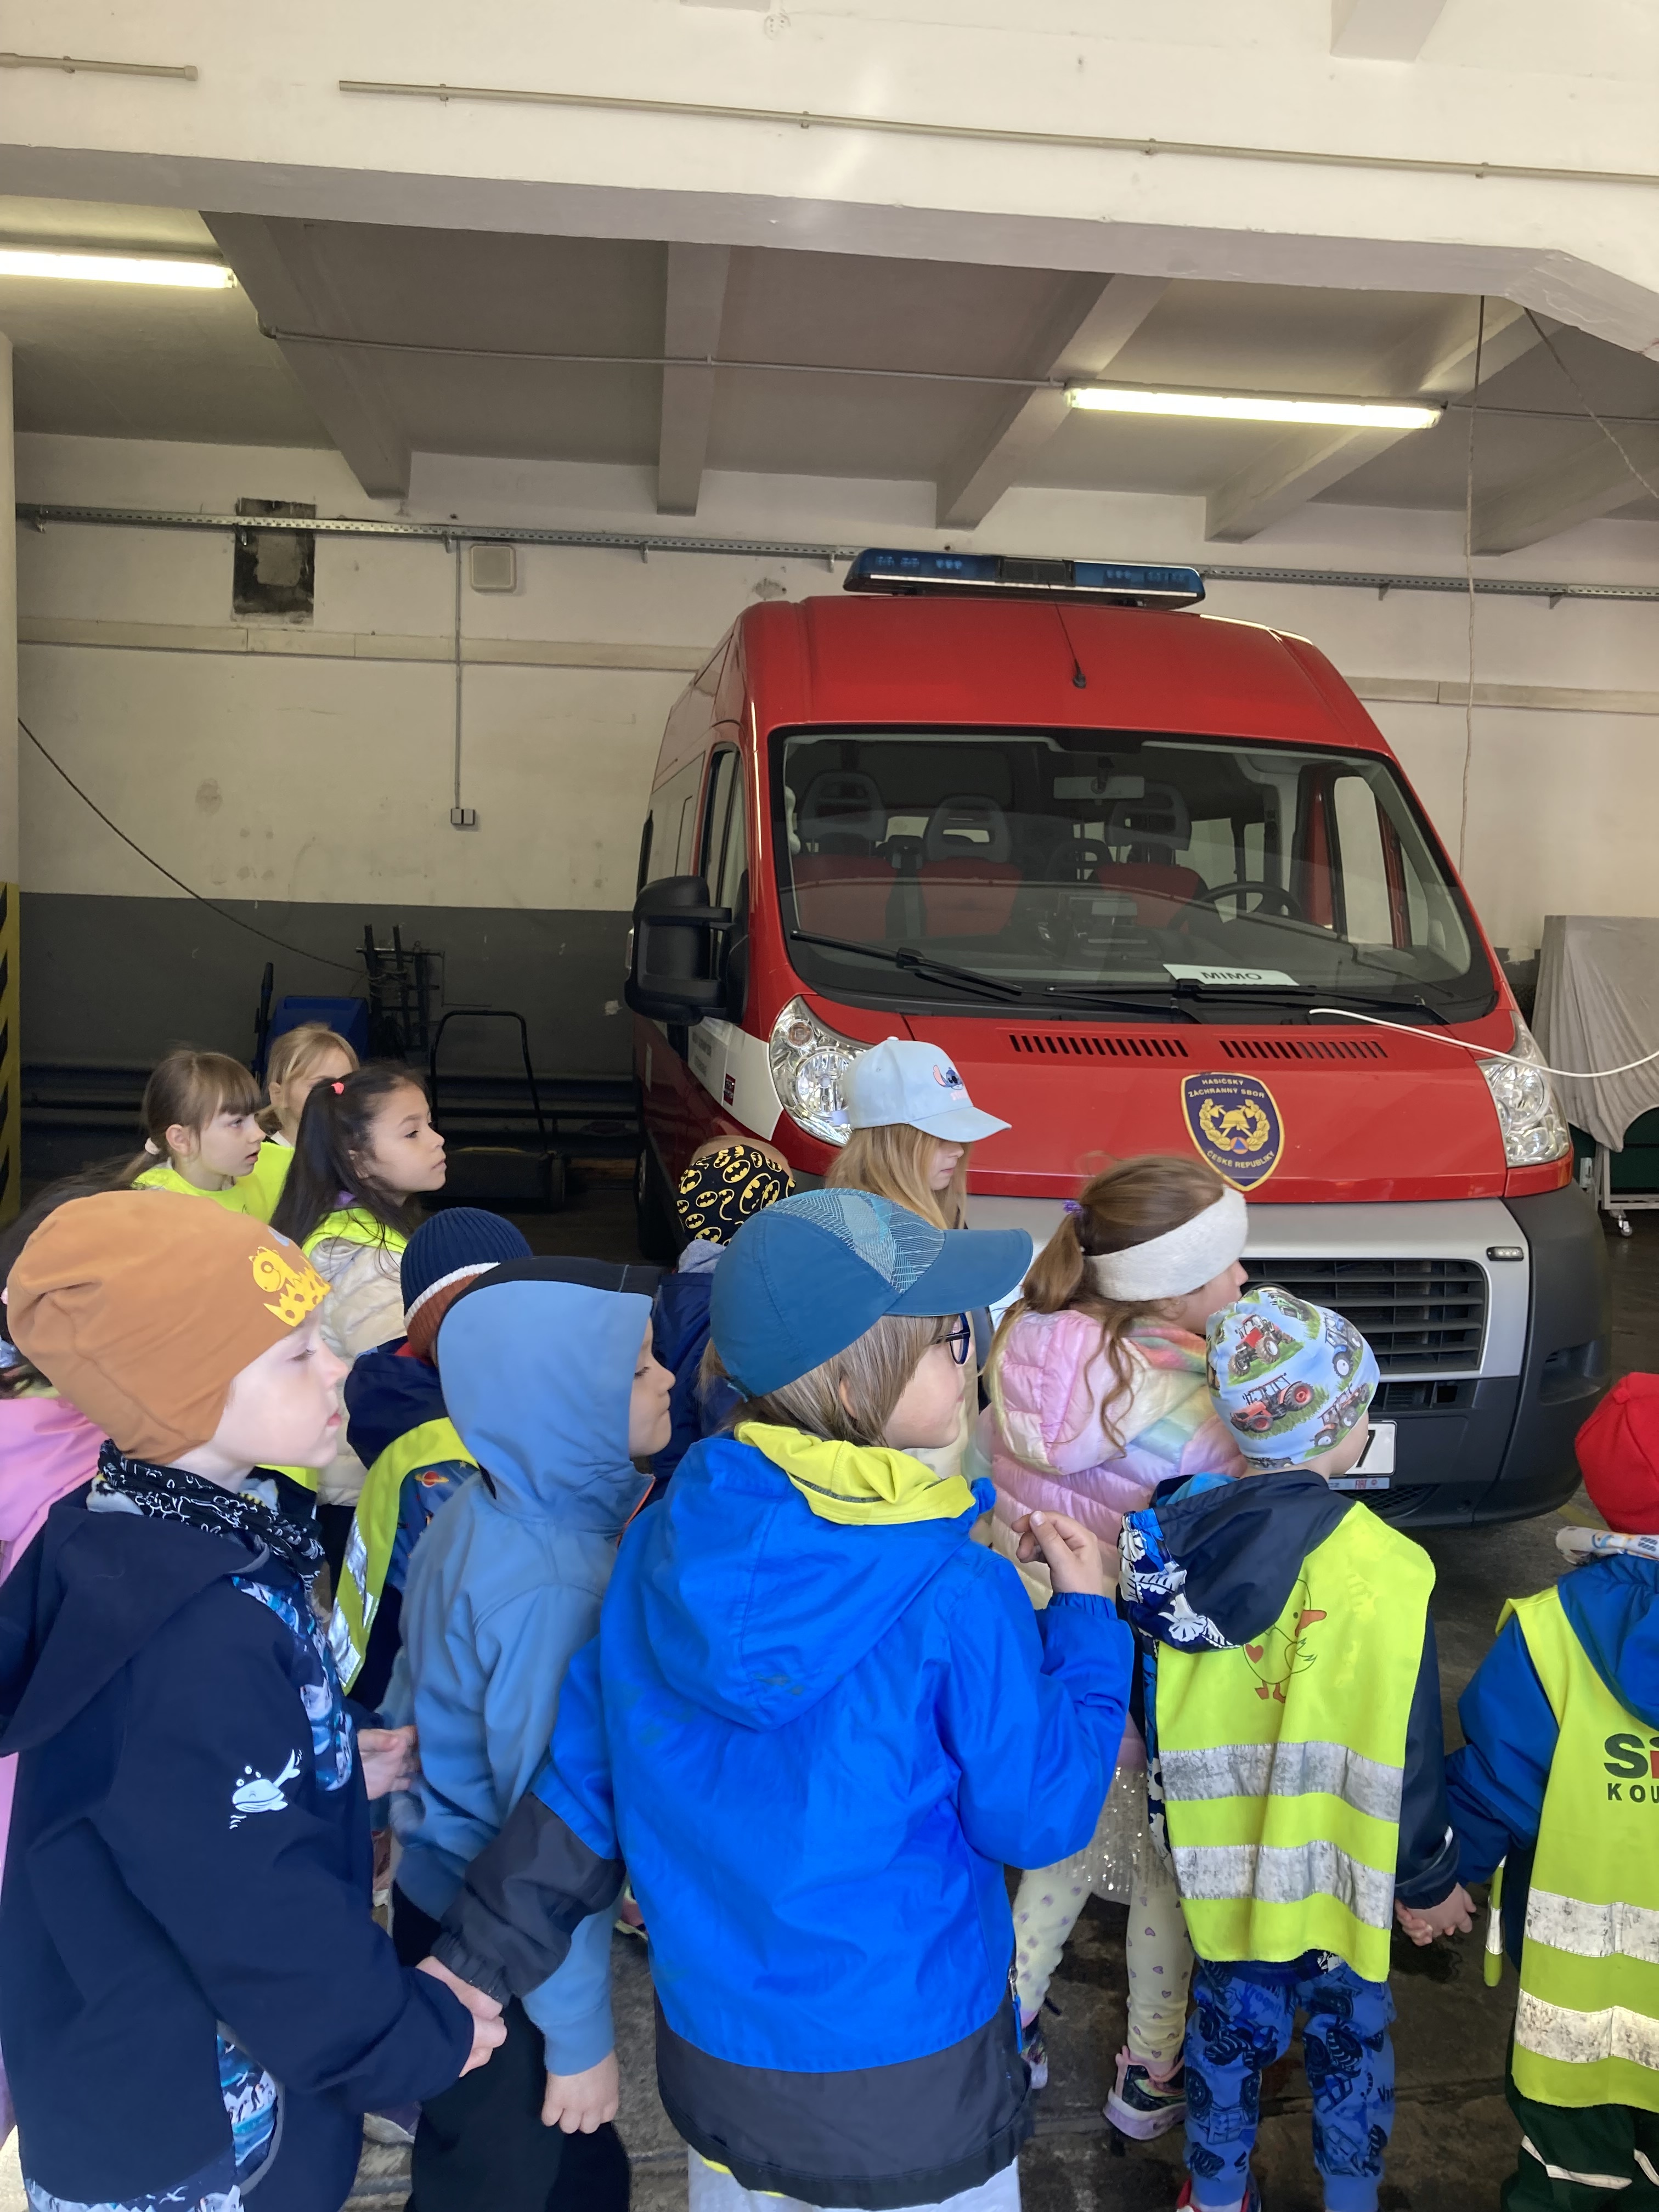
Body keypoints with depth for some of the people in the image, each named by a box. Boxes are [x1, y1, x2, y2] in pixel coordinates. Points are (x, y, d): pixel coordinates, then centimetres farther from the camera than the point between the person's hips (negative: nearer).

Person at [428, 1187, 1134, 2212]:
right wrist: (1085, 1619, -4)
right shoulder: (955, 1598, -26)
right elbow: (1040, 1815, -14)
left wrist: (472, 1965, 3)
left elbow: (584, 1775, -6)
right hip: (912, 2090, -4)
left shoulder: (664, 1544, -11)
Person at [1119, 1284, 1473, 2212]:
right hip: (1341, 1872, -3)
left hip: (1219, 1860, 4)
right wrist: (1428, 1880, -2)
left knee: (1231, 2024, 23)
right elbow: (1405, 1750, -17)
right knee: (1351, 2036, 20)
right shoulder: (1383, 1570, -25)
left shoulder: (1176, 1533, -11)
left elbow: (1150, 1712, 0)